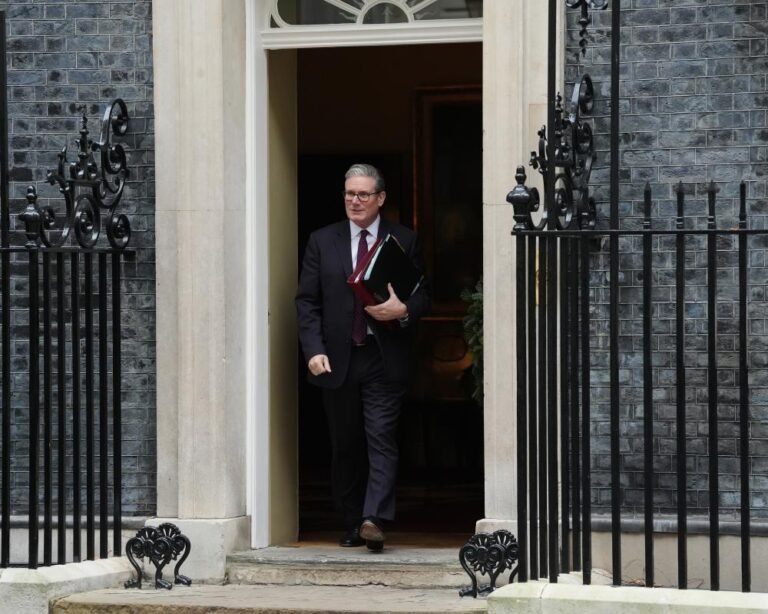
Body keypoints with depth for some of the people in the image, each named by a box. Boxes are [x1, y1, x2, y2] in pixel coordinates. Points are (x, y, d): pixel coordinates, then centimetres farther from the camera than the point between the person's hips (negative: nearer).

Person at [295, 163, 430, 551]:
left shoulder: (404, 241, 6)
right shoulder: (322, 241, 8)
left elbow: (423, 296, 8)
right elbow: (307, 301, 4)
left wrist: (404, 310, -16)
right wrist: (314, 351, -8)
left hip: (385, 358, -2)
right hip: (337, 358, 2)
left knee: (382, 439, -12)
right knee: (345, 446, 8)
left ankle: (374, 520, -19)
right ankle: (352, 524, 15)